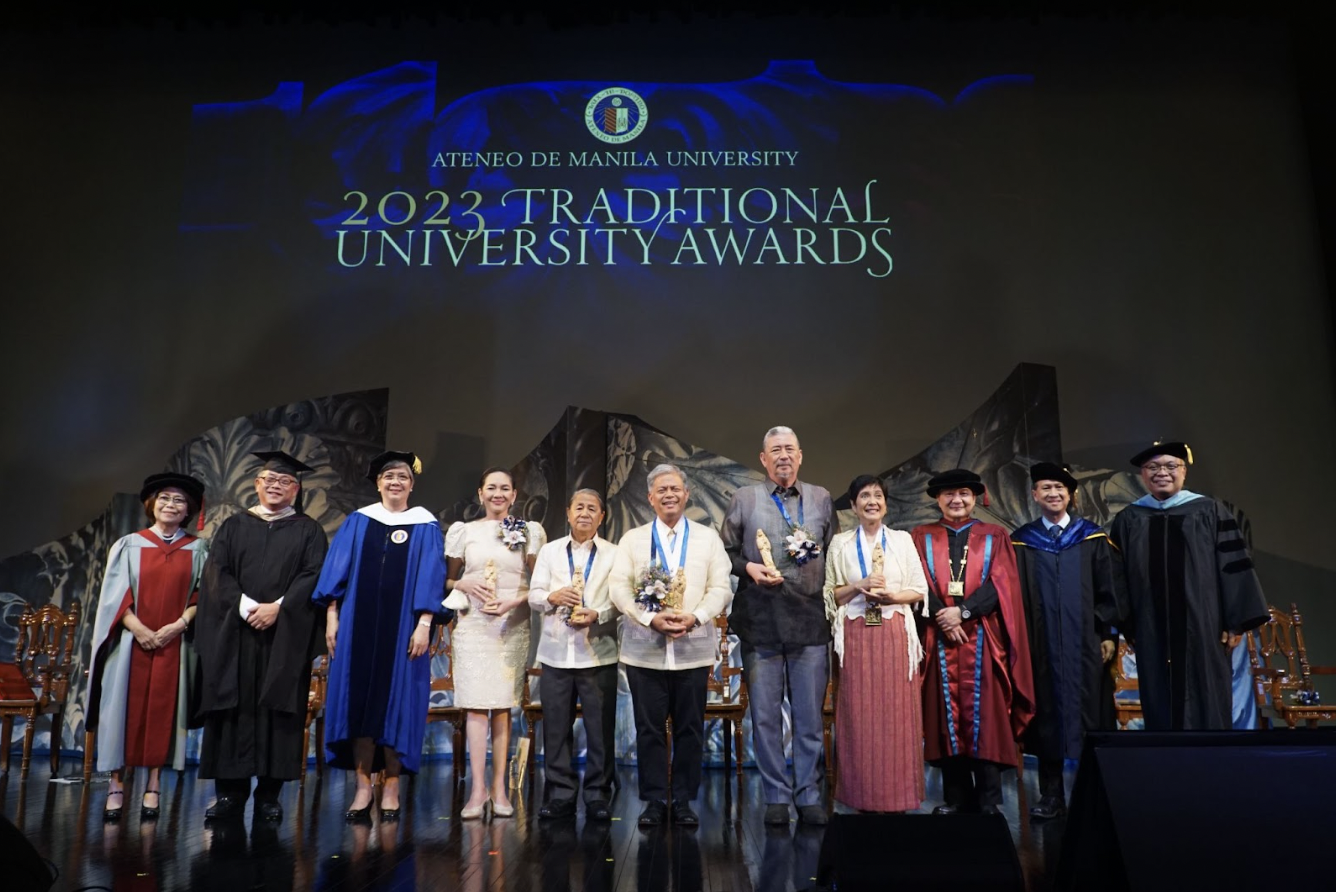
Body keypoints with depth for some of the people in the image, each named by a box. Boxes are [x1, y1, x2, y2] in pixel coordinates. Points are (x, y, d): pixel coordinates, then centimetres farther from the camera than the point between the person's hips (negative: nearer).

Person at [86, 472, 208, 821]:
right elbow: (115, 594, 1)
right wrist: (138, 628, -12)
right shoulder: (128, 545, 7)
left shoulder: (197, 550, 7)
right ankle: (116, 785, 7)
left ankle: (153, 786, 8)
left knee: (162, 711, 2)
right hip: (131, 641, 0)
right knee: (125, 709, 0)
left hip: (174, 644, 0)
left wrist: (178, 625, -12)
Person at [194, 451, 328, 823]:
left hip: (286, 636, -1)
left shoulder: (308, 531, 9)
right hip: (235, 633, 1)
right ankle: (230, 792, 8)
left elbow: (313, 576, -2)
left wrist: (278, 607, -14)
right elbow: (217, 573, 3)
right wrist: (246, 607, -12)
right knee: (233, 710, 1)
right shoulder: (234, 526, 13)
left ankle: (269, 795, 5)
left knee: (277, 710, -1)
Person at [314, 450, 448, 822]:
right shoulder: (358, 522, 9)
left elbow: (430, 579, -2)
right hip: (358, 624, 2)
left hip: (401, 627, -2)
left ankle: (391, 788, 11)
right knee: (359, 701, 3)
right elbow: (337, 571, 6)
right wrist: (332, 617, -1)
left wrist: (424, 625, -11)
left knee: (396, 704, 1)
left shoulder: (425, 526, 4)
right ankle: (363, 786, 11)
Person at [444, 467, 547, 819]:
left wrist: (514, 601, -10)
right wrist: (467, 585, -7)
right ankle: (478, 788, -3)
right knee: (476, 705, -6)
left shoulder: (529, 532, 6)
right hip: (473, 624, 0)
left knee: (503, 706, 3)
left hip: (513, 626, 0)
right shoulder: (464, 531, 8)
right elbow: (447, 579, 13)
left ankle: (499, 787, 8)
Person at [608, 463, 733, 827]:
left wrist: (695, 617, -14)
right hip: (645, 650, 0)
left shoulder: (708, 538, 10)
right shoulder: (632, 539, 9)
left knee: (690, 728, 5)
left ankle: (684, 800, 18)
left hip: (693, 650, 0)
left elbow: (721, 588, 3)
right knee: (649, 728, 5)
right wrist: (651, 619, -15)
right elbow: (618, 587, -1)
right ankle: (654, 800, 16)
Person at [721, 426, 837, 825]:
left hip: (810, 621, 1)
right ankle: (776, 796, 17)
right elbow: (725, 550, 6)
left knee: (810, 717, 6)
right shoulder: (744, 499, 6)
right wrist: (748, 567, -12)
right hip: (760, 623, -1)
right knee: (765, 717, 5)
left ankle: (809, 795, 18)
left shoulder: (822, 498, 11)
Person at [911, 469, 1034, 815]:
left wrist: (963, 611, -14)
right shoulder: (922, 537, 11)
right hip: (939, 637, 1)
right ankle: (955, 797, 8)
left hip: (981, 639, -1)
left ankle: (989, 800, 4)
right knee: (947, 716, 1)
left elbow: (1000, 585, -2)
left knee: (984, 716, -2)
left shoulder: (995, 537, 10)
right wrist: (943, 618, -14)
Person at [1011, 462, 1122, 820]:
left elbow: (1110, 589, 5)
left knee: (1087, 715, 4)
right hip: (1041, 645, 0)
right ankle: (1051, 796, 12)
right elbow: (1013, 595, 4)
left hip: (1084, 644, 0)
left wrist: (1109, 634, -2)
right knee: (1047, 716, 4)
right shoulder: (1020, 542, 6)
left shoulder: (1093, 538, 6)